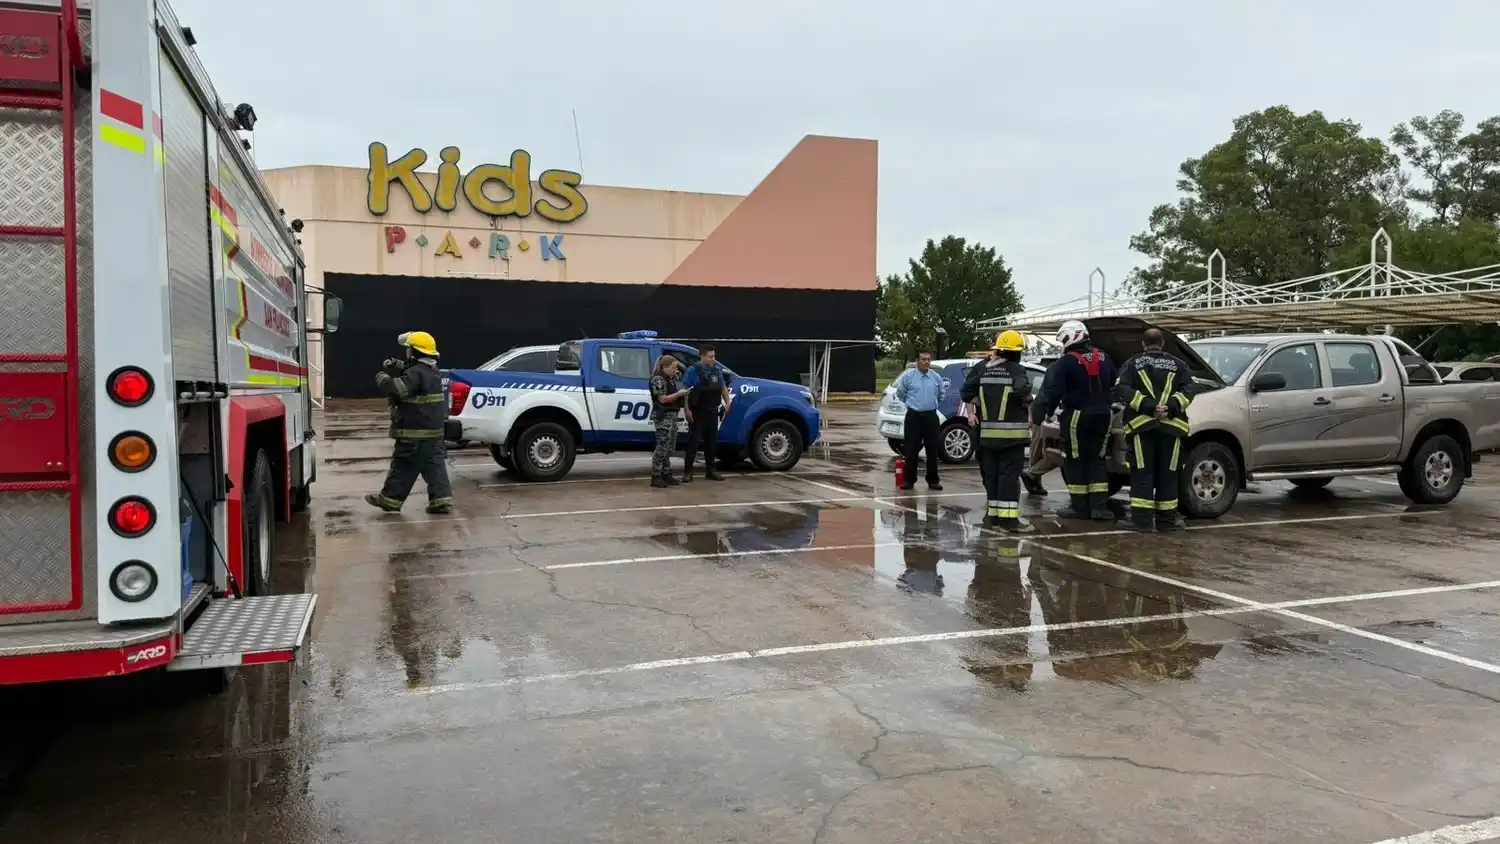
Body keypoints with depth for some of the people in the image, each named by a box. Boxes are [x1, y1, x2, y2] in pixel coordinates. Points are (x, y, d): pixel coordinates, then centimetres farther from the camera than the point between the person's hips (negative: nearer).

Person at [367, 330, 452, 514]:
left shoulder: (416, 373, -18)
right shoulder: (430, 371, 13)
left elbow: (394, 389, -27)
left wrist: (382, 376, -8)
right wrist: (396, 366, 10)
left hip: (415, 432, -9)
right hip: (434, 430, 9)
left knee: (403, 467, 2)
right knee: (434, 465, 6)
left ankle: (389, 499, 13)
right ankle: (441, 500, 2)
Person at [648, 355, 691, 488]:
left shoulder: (670, 378, 17)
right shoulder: (658, 379, -11)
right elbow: (662, 399, -17)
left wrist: (683, 393, 6)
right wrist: (679, 393, -14)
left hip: (672, 415, 9)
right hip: (663, 416, -9)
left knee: (670, 447, 10)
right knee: (662, 447, -10)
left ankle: (666, 474, 16)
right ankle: (656, 477, -7)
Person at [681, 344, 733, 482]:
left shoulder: (717, 369, 9)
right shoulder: (693, 370, -9)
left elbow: (723, 387, 19)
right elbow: (684, 390, -12)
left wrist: (727, 403, 8)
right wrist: (687, 409, -17)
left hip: (712, 412, 6)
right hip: (697, 413, -6)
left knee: (712, 441, 11)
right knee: (694, 442, -6)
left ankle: (710, 471, 21)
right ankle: (688, 472, -2)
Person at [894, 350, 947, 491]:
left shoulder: (936, 377, 4)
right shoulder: (908, 376, -4)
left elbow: (942, 394, 21)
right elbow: (900, 393, 9)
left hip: (931, 416, 2)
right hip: (913, 416, -2)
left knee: (932, 449, 5)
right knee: (911, 449, -1)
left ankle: (933, 480, 13)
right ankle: (909, 480, 7)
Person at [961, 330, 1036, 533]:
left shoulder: (982, 369, 8)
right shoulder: (1017, 370, -8)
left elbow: (967, 391, 6)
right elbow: (1023, 392, -24)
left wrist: (971, 412, 15)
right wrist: (1027, 402, -4)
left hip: (987, 432, 5)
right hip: (1012, 432, -5)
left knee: (991, 473, 12)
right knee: (1009, 474, -6)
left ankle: (993, 513, 17)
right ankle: (1008, 517, -10)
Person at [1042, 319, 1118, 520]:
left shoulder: (1067, 361, -12)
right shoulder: (1104, 358, 9)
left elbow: (1055, 390, -17)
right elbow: (1113, 387, 16)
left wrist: (1049, 409, -4)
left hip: (1076, 417, -6)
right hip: (1102, 415, 6)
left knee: (1075, 462, 3)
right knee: (1097, 460, 12)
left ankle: (1080, 507, 4)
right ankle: (1099, 506, 6)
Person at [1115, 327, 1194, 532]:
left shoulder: (1132, 363, 12)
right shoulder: (1178, 365, 16)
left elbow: (1122, 389, -5)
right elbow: (1187, 391, 0)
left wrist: (1147, 406, -10)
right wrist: (1171, 407, -10)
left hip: (1141, 424, -1)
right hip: (1171, 425, 1)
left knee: (1142, 474, 0)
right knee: (1167, 474, 7)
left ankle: (1142, 519, -5)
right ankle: (1166, 519, 10)